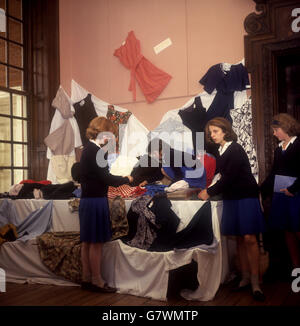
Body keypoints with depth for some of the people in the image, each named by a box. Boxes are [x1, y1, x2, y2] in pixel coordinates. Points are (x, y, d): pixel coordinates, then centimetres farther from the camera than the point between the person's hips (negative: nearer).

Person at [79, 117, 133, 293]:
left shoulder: (88, 149, 13)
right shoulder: (95, 151, -16)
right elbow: (106, 178, -18)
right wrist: (127, 179, -4)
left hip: (87, 199, 10)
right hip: (96, 201, -10)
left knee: (87, 242, 14)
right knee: (96, 243, 0)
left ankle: (87, 278, 23)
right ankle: (97, 281, 10)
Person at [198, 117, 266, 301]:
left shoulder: (236, 149, -10)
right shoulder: (221, 152, 12)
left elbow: (229, 177, -16)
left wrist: (209, 192, -11)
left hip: (246, 197, -7)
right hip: (231, 199, 7)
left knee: (249, 238, -11)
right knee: (239, 238, 6)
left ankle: (255, 282, -5)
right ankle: (245, 277, 12)